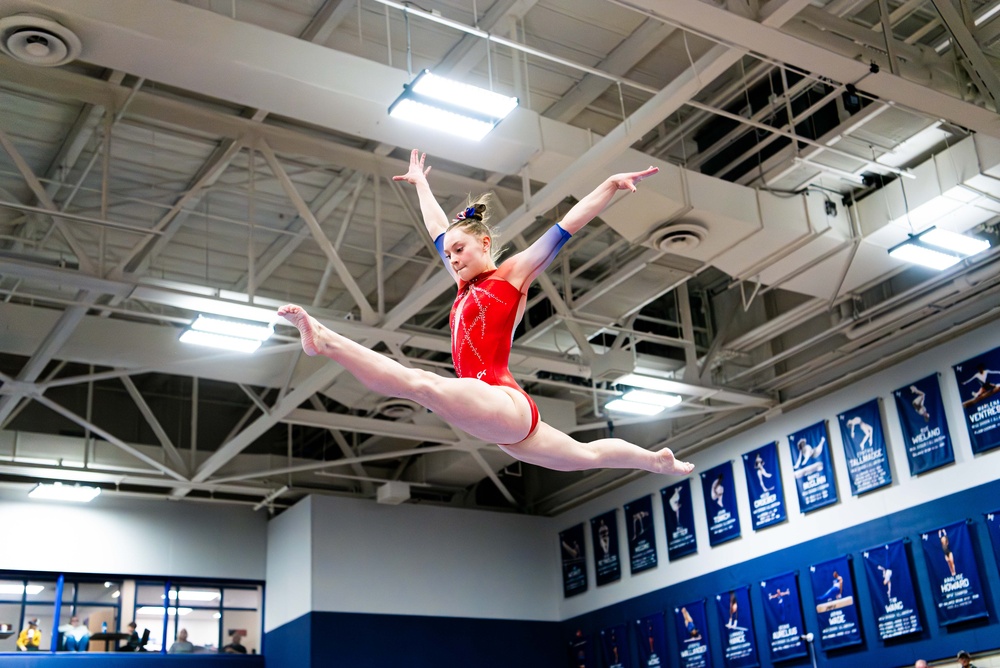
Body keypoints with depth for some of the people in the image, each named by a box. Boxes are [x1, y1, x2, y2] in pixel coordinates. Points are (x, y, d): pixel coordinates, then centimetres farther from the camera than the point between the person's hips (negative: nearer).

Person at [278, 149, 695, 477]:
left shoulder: (511, 273, 5)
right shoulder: (468, 286, 24)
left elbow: (568, 226, 2)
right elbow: (438, 230, 35)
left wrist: (611, 185, -2)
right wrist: (421, 184, 45)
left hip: (503, 403, -10)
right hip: (500, 420, 10)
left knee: (421, 383, -33)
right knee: (584, 455, 21)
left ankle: (324, 340, -41)